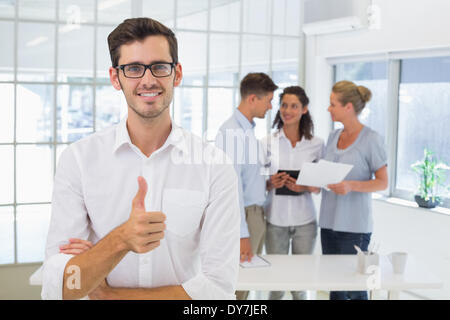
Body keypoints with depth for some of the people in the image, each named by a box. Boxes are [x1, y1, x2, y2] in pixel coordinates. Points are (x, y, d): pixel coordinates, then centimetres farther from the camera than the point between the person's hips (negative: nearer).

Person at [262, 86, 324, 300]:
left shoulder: (316, 144, 1)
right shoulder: (268, 143, 1)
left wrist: (304, 187, -14)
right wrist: (270, 183, -15)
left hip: (304, 220, 0)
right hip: (275, 219, 0)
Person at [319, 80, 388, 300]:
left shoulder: (371, 139, -8)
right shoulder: (333, 137, 11)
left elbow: (382, 182, -9)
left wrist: (351, 186, -24)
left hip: (355, 224, -6)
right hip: (329, 221, 6)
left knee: (353, 287, -2)